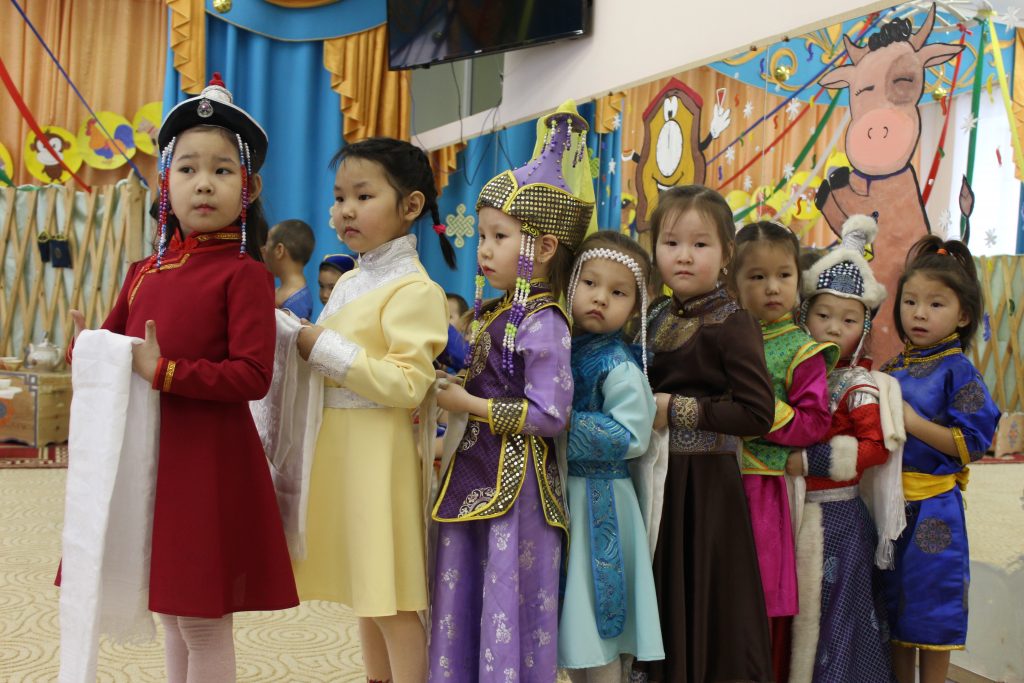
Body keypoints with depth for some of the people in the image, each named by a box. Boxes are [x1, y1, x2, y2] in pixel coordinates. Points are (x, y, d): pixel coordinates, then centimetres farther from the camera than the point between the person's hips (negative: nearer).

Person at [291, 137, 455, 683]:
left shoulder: (414, 290, -13)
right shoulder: (347, 283, 13)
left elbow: (408, 384, -23)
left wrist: (325, 349, -19)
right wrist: (301, 347, 5)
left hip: (378, 454, -9)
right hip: (336, 449, 9)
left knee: (392, 603, -2)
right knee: (364, 594, 18)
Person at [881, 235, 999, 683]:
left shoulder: (957, 372, -8)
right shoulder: (891, 371, 9)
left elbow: (973, 443, -15)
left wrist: (913, 423, -19)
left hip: (933, 509, -6)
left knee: (932, 616, 3)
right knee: (894, 610, 14)